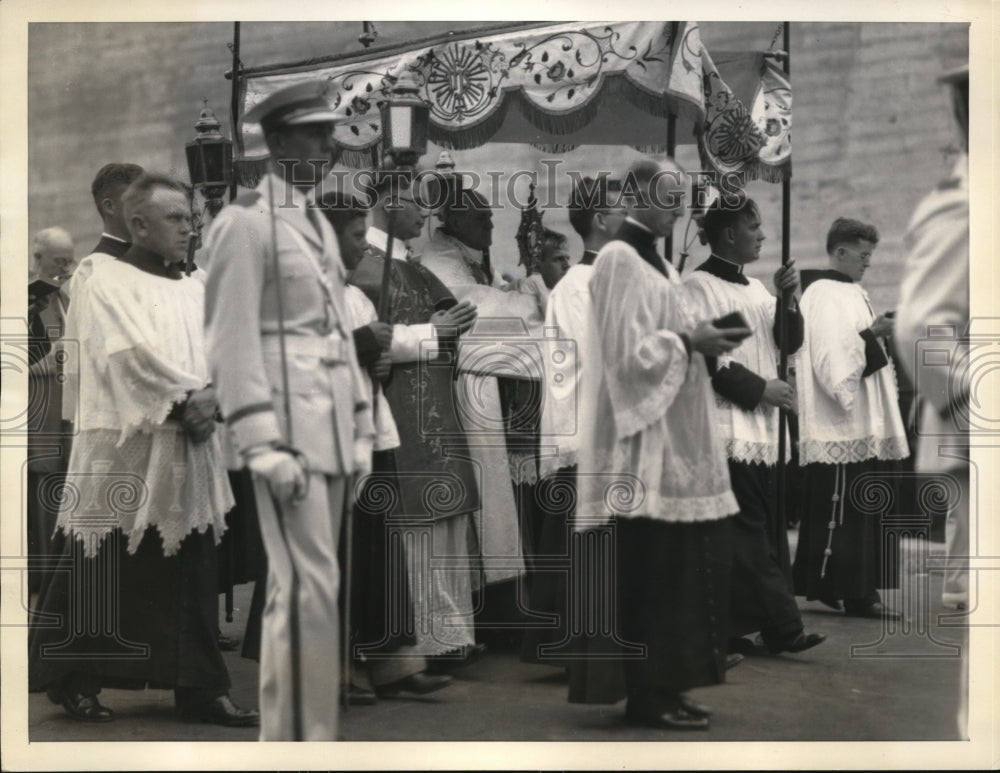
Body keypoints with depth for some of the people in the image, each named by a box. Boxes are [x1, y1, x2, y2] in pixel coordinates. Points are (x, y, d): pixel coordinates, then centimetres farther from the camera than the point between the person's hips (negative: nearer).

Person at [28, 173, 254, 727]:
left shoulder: (192, 290, 15)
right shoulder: (109, 283, -5)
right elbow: (135, 356, -15)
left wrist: (211, 396, -12)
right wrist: (192, 395, -12)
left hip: (188, 451, 6)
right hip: (126, 450, -6)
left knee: (192, 576, 5)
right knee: (103, 576, 1)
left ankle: (200, 687, 9)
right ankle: (69, 678, 15)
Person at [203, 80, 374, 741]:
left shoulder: (321, 224, 19)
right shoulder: (245, 223, -7)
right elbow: (232, 340, -12)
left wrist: (360, 429, 17)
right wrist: (262, 444, -18)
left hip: (332, 431, 8)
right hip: (288, 428, -8)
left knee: (298, 588, 11)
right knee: (310, 587, -11)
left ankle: (288, 733, 17)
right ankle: (303, 737, -5)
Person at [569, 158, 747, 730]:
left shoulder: (657, 261, 18)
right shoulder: (620, 259, -9)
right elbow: (628, 351, -16)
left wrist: (701, 339, 4)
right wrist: (690, 342, -15)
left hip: (677, 435, 9)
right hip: (645, 439, -9)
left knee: (681, 564, 9)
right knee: (651, 570, -6)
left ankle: (666, 684, 15)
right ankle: (647, 693, 0)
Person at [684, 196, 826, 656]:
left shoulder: (756, 288, 18)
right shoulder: (699, 286, -6)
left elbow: (790, 342, 15)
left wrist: (788, 298, -2)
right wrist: (759, 388, -11)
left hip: (763, 428, 8)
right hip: (727, 425, -8)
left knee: (767, 531, 6)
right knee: (748, 531, -8)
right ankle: (781, 626, -6)